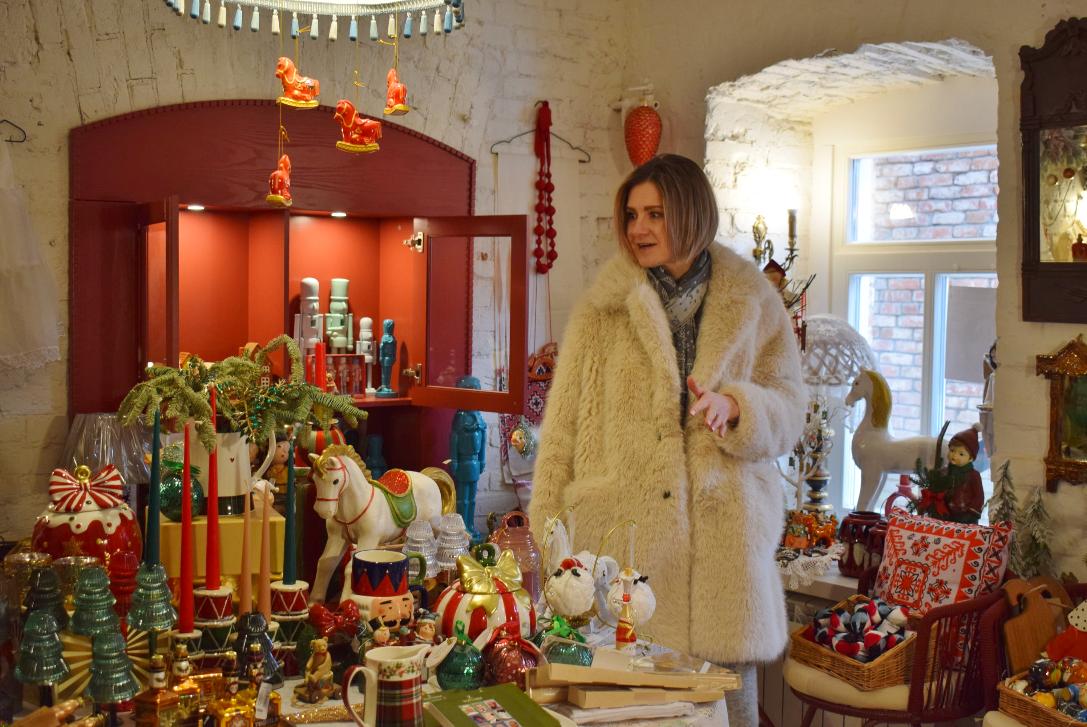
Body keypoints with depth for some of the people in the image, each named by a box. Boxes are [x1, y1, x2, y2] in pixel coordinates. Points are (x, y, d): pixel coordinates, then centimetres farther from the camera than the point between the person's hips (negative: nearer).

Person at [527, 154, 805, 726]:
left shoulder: (754, 303, 8)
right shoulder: (603, 304, 5)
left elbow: (789, 411, 8)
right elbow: (562, 422, 2)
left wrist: (735, 406, -14)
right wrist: (552, 529, -3)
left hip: (723, 536, 1)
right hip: (621, 529, -1)